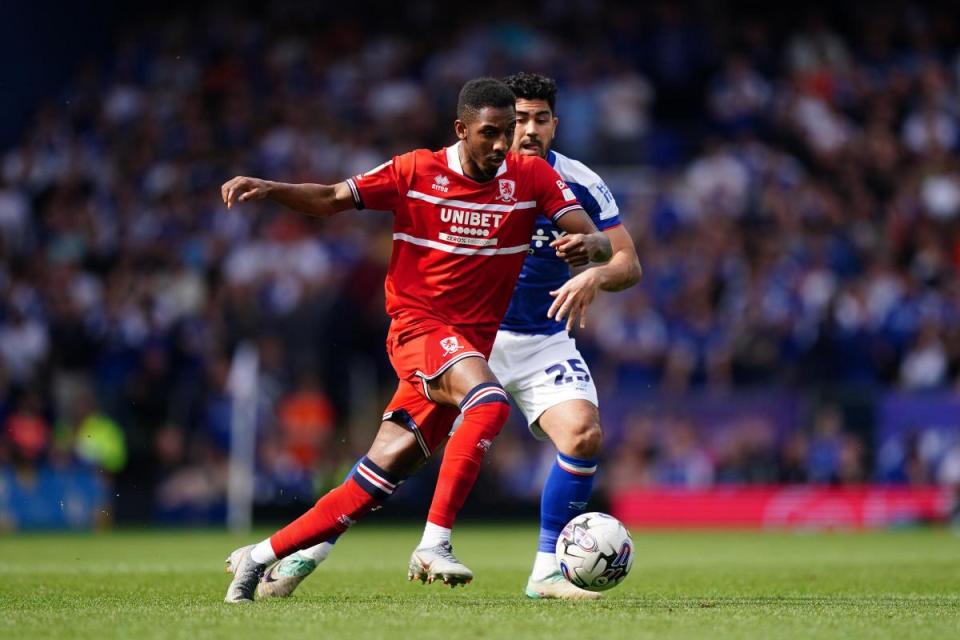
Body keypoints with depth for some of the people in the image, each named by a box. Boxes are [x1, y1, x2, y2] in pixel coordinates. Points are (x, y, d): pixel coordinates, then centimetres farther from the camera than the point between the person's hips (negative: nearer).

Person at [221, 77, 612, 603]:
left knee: (376, 481, 0)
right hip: (418, 327, -3)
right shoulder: (416, 171, -3)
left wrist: (589, 244, -31)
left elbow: (598, 240, -7)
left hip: (471, 345, 3)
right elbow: (331, 199, 3)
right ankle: (434, 546, -32)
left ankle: (259, 557, 14)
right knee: (489, 401, -34)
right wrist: (268, 189, -13)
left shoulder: (532, 177, 0)